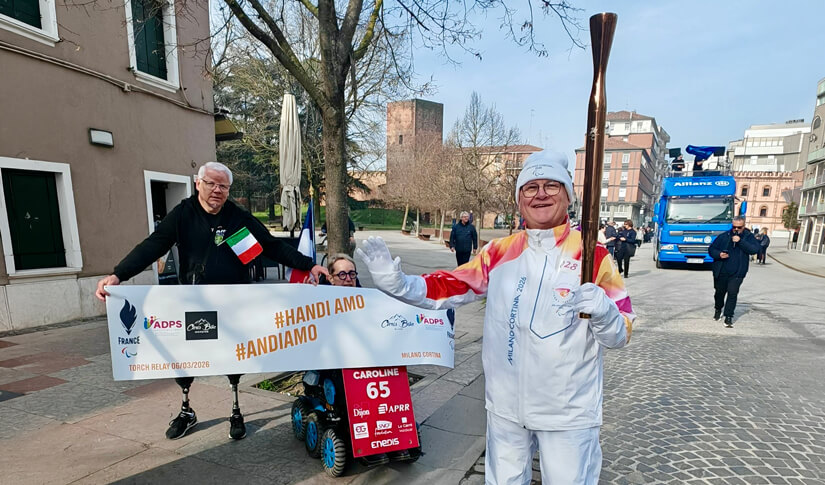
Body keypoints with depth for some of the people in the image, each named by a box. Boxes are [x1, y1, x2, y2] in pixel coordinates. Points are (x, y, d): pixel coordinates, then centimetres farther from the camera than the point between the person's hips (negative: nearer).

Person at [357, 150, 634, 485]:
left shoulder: (592, 255, -10)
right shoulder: (500, 252, -2)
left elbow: (620, 335, -7)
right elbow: (446, 289, -3)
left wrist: (603, 312, -29)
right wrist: (396, 283, -17)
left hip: (568, 411, -2)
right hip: (505, 406, 3)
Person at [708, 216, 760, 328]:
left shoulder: (748, 237, 2)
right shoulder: (723, 236, 2)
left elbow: (755, 249, -14)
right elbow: (711, 249, 6)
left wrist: (740, 241, -23)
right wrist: (719, 254, -14)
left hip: (737, 273, -1)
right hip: (721, 272, 1)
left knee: (732, 293, -10)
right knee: (719, 292, 14)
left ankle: (728, 316, 1)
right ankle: (718, 309, 39)